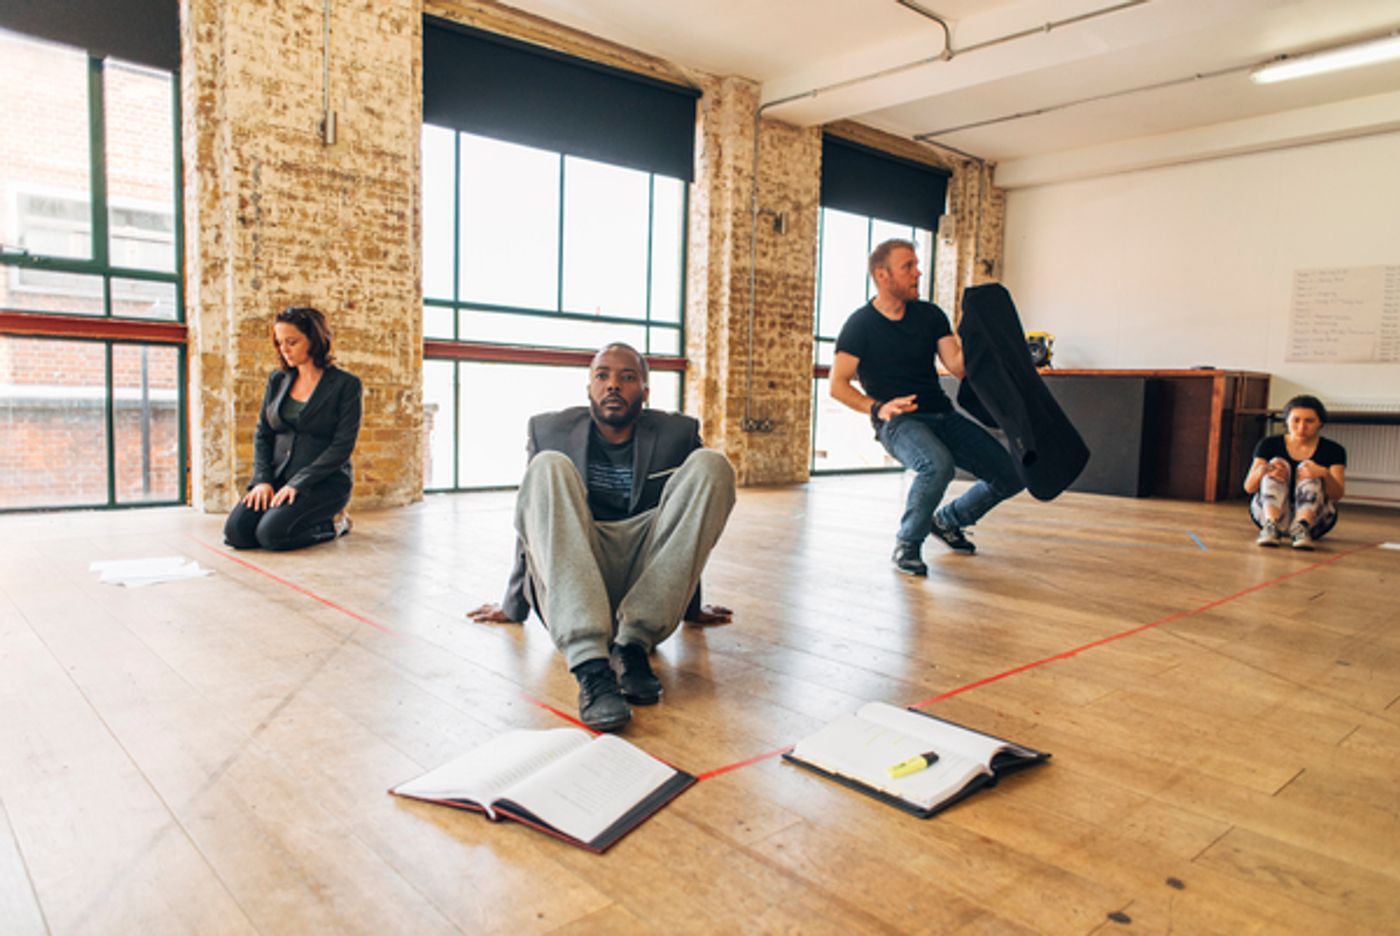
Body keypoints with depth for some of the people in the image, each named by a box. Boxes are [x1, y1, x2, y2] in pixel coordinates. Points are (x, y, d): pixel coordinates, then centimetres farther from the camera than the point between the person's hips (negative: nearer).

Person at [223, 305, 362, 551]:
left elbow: (342, 446, -12)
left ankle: (332, 525, 0)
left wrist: (298, 484, -18)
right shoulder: (277, 380, 12)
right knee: (236, 533, -18)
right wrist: (263, 480, -6)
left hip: (325, 482, -5)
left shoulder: (346, 385, -5)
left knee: (272, 534, -27)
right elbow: (262, 433, 11)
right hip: (279, 477, 5)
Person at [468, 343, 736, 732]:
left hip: (649, 605, 0)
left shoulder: (677, 434, 11)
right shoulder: (550, 429, 12)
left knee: (710, 464, -16)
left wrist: (693, 607, 24)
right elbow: (530, 523, 20)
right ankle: (590, 667, -40)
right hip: (570, 598, 0)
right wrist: (514, 605, 26)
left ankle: (632, 645, -27)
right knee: (549, 465, -23)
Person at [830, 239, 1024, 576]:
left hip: (943, 415, 6)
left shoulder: (930, 315, 11)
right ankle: (907, 545, -12)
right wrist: (877, 408, -22)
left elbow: (958, 366, 2)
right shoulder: (861, 324, -2)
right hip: (897, 421, -5)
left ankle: (948, 520, 21)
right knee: (938, 465, -37)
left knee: (1012, 475, -6)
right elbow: (838, 384, -7)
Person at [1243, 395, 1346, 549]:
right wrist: (1261, 471, -28)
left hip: (1314, 517, 0)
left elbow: (1337, 495, -9)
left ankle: (1302, 527, -45)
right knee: (1278, 463, -20)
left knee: (1306, 468, -21)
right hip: (1266, 511, 1)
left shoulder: (1333, 450, 3)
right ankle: (1271, 525, -43)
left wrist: (1325, 474, -31)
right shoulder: (1269, 444, 4)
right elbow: (1249, 487, -5)